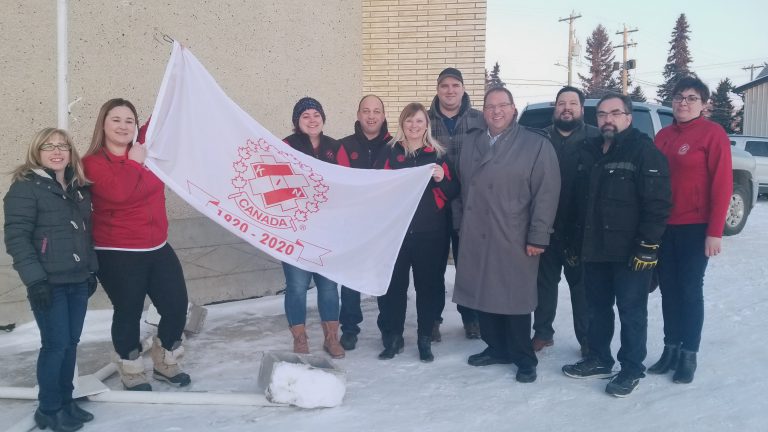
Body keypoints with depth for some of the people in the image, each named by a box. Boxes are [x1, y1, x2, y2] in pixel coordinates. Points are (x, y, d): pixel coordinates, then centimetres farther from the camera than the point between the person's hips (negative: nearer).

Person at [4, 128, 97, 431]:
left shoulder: (79, 189, 13)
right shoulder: (25, 188, -8)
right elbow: (16, 237, -14)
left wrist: (92, 270, 15)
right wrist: (34, 279, -19)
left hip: (78, 281, 6)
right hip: (49, 283, -6)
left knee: (71, 342, 11)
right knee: (55, 344, -3)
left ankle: (66, 401, 25)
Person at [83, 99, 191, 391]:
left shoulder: (145, 150, 6)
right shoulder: (93, 163, -10)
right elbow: (118, 191, -28)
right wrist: (133, 162, -15)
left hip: (158, 248, 6)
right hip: (118, 256, -6)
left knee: (176, 305, 7)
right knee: (128, 313, 6)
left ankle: (165, 363, 31)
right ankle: (131, 371, 30)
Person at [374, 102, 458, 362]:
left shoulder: (438, 154, 8)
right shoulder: (389, 153, 6)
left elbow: (453, 192, 6)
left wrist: (442, 180, -13)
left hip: (430, 233, 1)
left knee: (428, 284, 4)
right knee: (393, 284, 0)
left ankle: (425, 340, 17)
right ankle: (392, 337, 14)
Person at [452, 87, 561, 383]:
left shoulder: (536, 145, -4)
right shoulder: (471, 146, 15)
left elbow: (546, 193, -9)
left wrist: (538, 236, -14)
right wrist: (462, 224, 13)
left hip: (514, 239, -5)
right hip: (477, 238, 5)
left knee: (515, 300, 1)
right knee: (484, 295, 10)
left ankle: (523, 358, 16)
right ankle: (496, 348, 27)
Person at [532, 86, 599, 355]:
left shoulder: (595, 139, -2)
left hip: (580, 227, -3)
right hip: (546, 225, 3)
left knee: (582, 284, 7)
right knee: (544, 281, 12)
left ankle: (587, 339, 19)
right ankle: (542, 332, 26)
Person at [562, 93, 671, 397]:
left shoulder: (644, 151, -9)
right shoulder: (590, 151, 13)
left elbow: (658, 202, -16)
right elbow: (580, 200, 19)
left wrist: (648, 245, -20)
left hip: (631, 251, -7)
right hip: (595, 249, 7)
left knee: (631, 311, 4)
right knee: (597, 307, 16)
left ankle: (632, 369, 17)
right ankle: (599, 360, 31)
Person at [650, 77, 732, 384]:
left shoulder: (712, 133, -7)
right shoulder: (663, 135, 11)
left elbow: (722, 184, -11)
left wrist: (715, 231, -16)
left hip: (695, 227, -5)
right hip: (663, 226, 5)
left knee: (690, 290, 3)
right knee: (668, 288, 10)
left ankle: (689, 354, 15)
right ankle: (671, 348, 21)